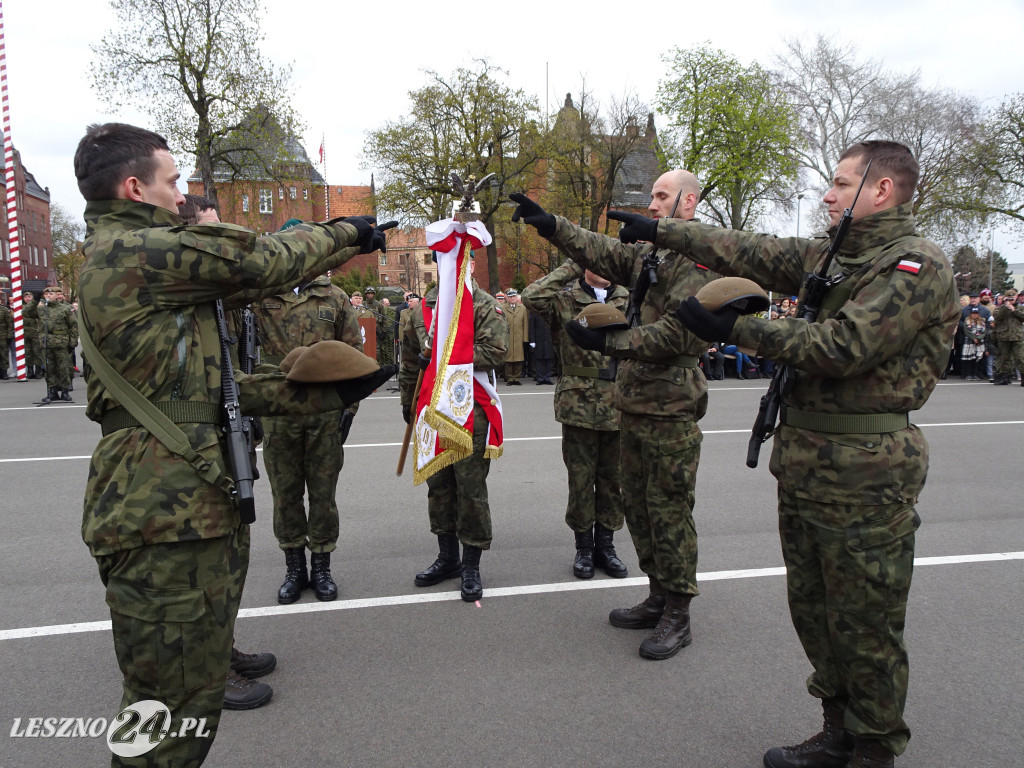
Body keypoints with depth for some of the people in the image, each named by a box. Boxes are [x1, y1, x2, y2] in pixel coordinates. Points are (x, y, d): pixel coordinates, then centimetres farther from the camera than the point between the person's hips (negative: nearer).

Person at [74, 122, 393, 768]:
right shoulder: (135, 251, -13)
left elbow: (215, 389, 16)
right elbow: (261, 262, -10)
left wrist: (329, 394, 11)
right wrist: (345, 233, 8)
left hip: (197, 511, 11)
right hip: (168, 520, -11)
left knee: (196, 683, 21)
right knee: (176, 702, 1)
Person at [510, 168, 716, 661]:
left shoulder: (698, 260, -13)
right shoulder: (646, 255, 15)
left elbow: (677, 333, -22)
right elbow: (600, 251, 8)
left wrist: (607, 342, -19)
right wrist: (550, 225, -4)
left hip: (670, 410, -9)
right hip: (634, 404, 9)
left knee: (669, 510, -1)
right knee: (638, 505, 16)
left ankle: (677, 617, 13)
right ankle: (659, 598, 30)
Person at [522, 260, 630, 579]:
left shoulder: (628, 298, 11)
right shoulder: (566, 300, -1)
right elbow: (532, 296, -17)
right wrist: (570, 267, -9)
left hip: (620, 405, 3)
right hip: (580, 403, -3)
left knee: (613, 478, 12)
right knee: (581, 478, 6)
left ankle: (605, 543, 27)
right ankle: (584, 546, 21)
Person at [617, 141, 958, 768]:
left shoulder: (918, 267, -13)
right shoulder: (830, 257, 13)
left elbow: (842, 347, -23)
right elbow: (749, 251, 15)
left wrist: (736, 329, -18)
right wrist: (661, 231, 15)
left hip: (864, 475, -9)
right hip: (804, 465, 9)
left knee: (865, 622, 4)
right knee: (814, 610, 17)